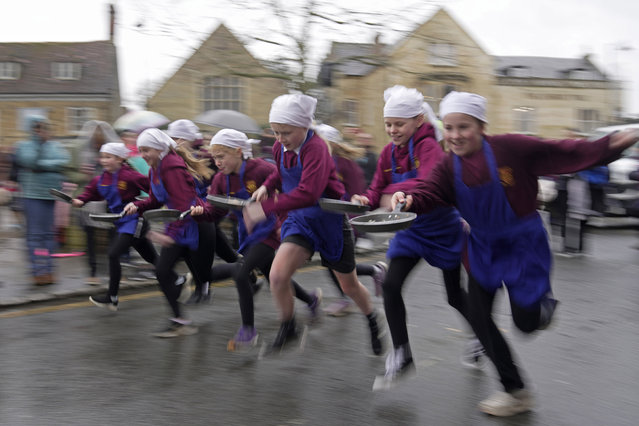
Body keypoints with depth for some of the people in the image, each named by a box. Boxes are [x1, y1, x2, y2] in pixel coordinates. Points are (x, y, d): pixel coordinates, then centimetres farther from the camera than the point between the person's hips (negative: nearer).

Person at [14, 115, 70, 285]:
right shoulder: (23, 146, 5)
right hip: (33, 196, -3)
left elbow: (63, 162, -5)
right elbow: (29, 161, -14)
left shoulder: (56, 146, 13)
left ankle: (48, 270, 8)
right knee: (35, 233, -5)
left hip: (54, 196, 3)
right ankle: (38, 271, -4)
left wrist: (41, 164, -12)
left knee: (50, 233, 3)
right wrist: (37, 141, -10)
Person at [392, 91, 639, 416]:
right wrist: (410, 199, -43)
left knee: (526, 321, -5)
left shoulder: (511, 148, -20)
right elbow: (430, 192, -21)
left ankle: (543, 300, 36)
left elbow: (564, 154, -19)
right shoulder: (449, 166, -5)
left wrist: (610, 146, -28)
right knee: (478, 317, 4)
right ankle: (516, 392, 22)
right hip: (483, 247, 5)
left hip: (523, 244, -5)